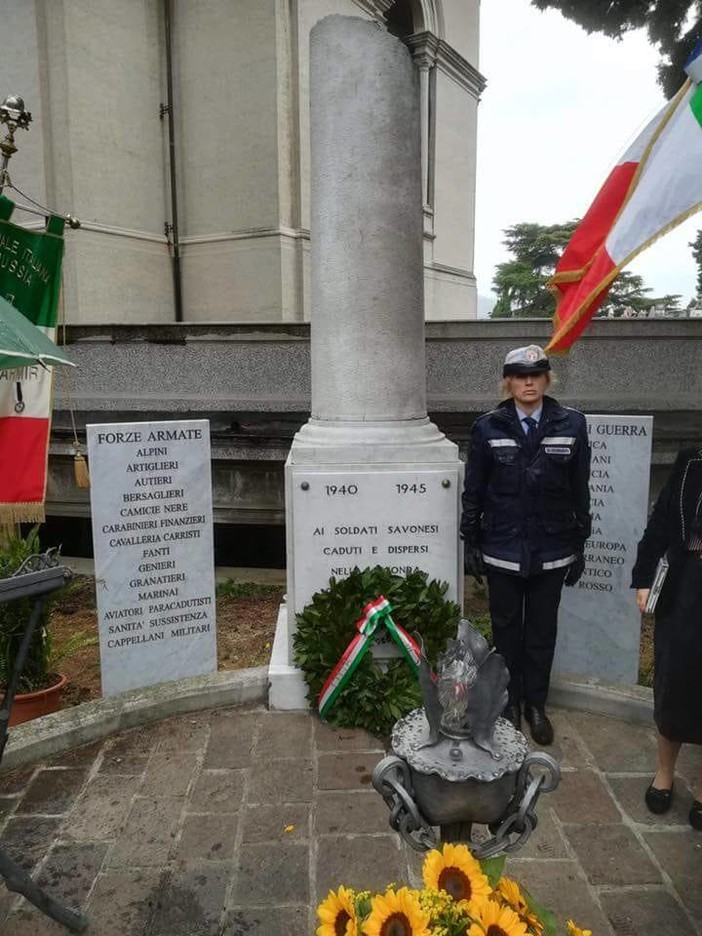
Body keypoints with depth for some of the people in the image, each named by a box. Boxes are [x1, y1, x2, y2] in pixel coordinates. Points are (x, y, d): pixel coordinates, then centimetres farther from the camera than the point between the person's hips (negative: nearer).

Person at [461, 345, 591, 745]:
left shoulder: (572, 424, -4)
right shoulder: (488, 427, -5)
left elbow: (580, 490, 1)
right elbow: (474, 491, 0)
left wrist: (580, 546, 3)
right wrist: (471, 544, 0)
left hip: (551, 552, 1)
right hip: (503, 550, 0)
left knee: (542, 631, 14)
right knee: (507, 629, 13)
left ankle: (537, 704, 32)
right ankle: (510, 701, 32)